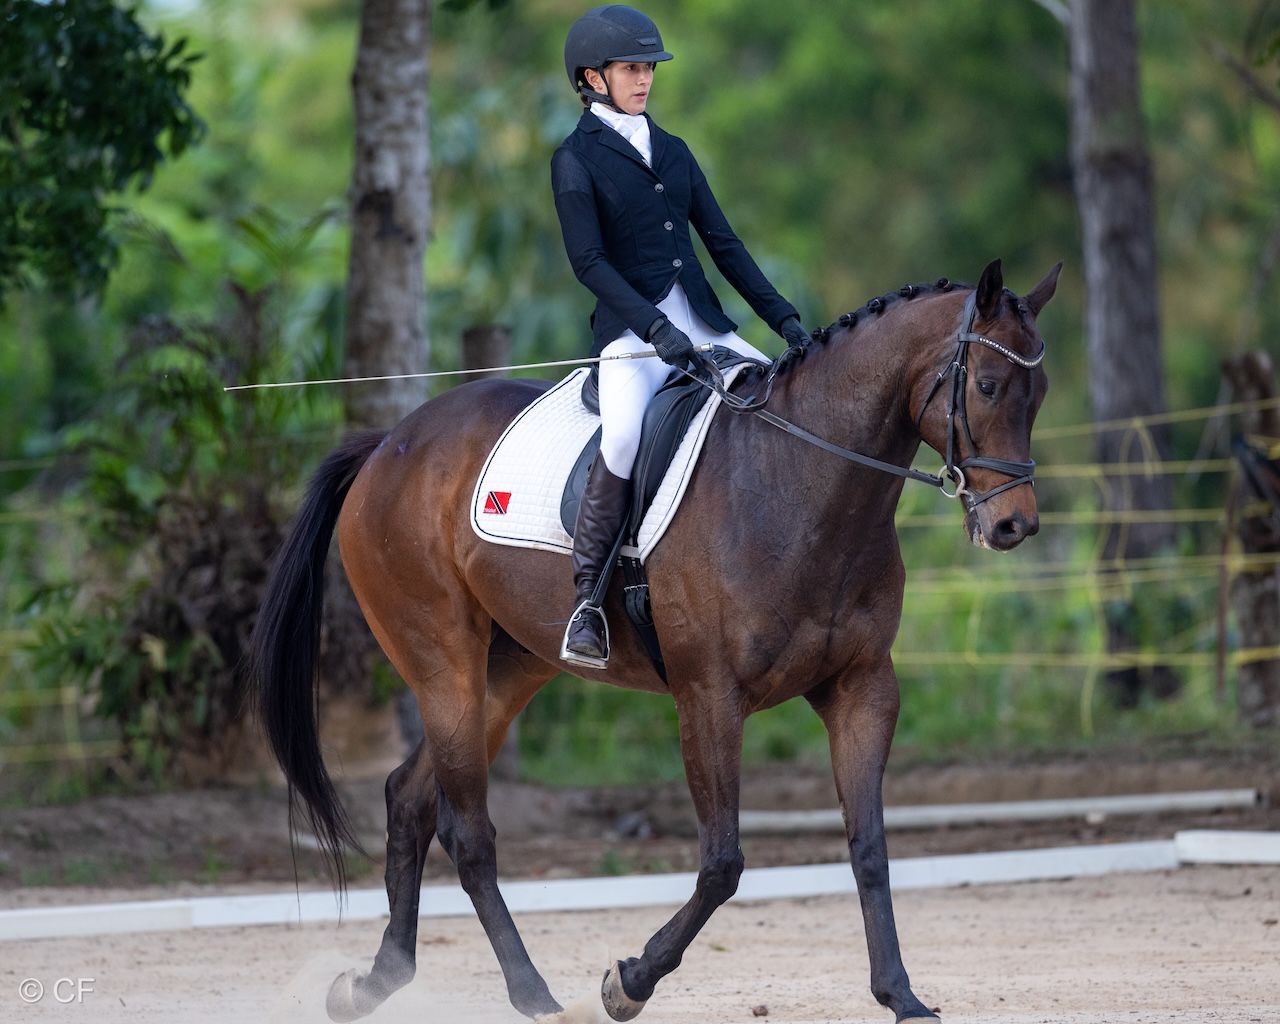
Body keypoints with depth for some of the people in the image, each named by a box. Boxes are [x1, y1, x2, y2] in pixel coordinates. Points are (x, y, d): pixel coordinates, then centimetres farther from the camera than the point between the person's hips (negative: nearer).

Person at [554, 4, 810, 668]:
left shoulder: (672, 152, 18)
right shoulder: (576, 159, 0)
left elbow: (722, 243, 17)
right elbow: (588, 260, -10)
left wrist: (781, 316, 7)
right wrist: (657, 328, -22)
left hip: (705, 328, 6)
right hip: (633, 336, -6)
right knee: (624, 438, -34)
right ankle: (585, 603, -26)